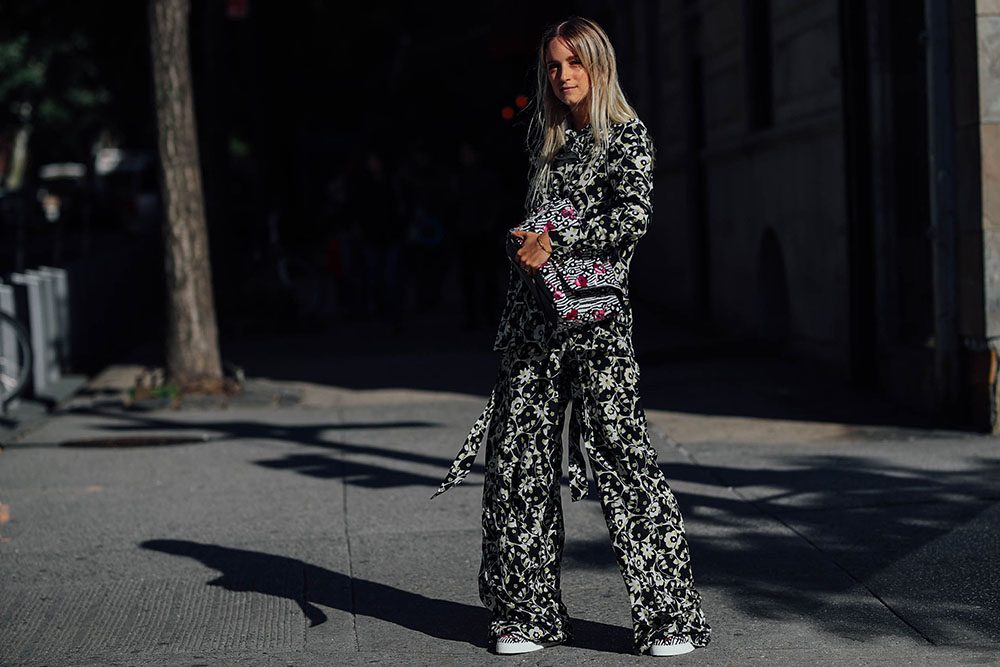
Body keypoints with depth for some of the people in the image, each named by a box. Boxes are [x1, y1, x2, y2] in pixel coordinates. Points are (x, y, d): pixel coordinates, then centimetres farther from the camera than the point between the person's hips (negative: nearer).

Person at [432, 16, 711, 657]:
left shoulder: (628, 137, 0)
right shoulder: (550, 143, 18)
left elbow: (634, 216, -15)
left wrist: (555, 241, -16)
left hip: (596, 319, -6)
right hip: (532, 319, 6)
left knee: (621, 449, -10)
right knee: (521, 458, 3)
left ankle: (669, 613, -3)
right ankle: (528, 611, 12)